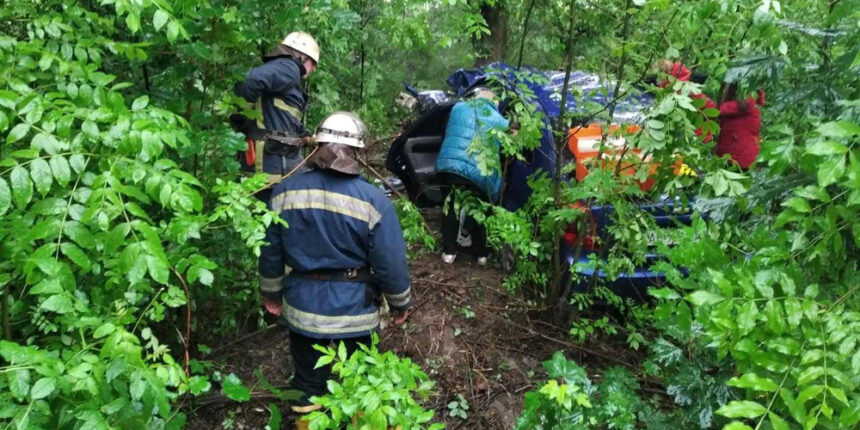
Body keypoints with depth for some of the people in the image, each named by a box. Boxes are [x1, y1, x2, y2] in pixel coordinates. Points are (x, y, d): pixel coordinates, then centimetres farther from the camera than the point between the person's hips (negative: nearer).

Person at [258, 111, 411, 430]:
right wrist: (400, 304, 3)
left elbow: (270, 251, 3)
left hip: (302, 308, 3)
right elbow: (391, 263, -14)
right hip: (355, 311, -2)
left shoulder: (285, 191, -7)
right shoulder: (373, 199, -18)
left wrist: (272, 292, 18)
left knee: (308, 382, 21)